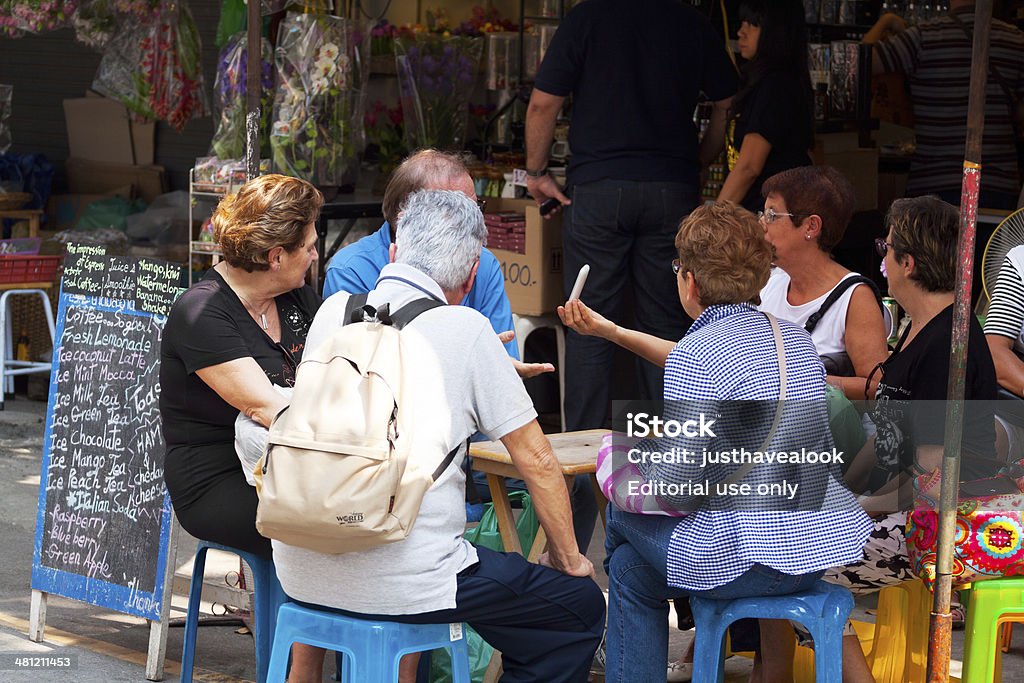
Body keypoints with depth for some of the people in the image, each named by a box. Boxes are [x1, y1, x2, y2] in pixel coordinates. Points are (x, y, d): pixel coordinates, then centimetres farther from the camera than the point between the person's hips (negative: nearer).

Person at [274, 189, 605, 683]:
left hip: (299, 572, 7)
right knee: (581, 607, 9)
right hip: (399, 582, -7)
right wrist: (568, 560, 14)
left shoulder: (334, 311, 8)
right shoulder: (464, 330, -6)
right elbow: (536, 461, -2)